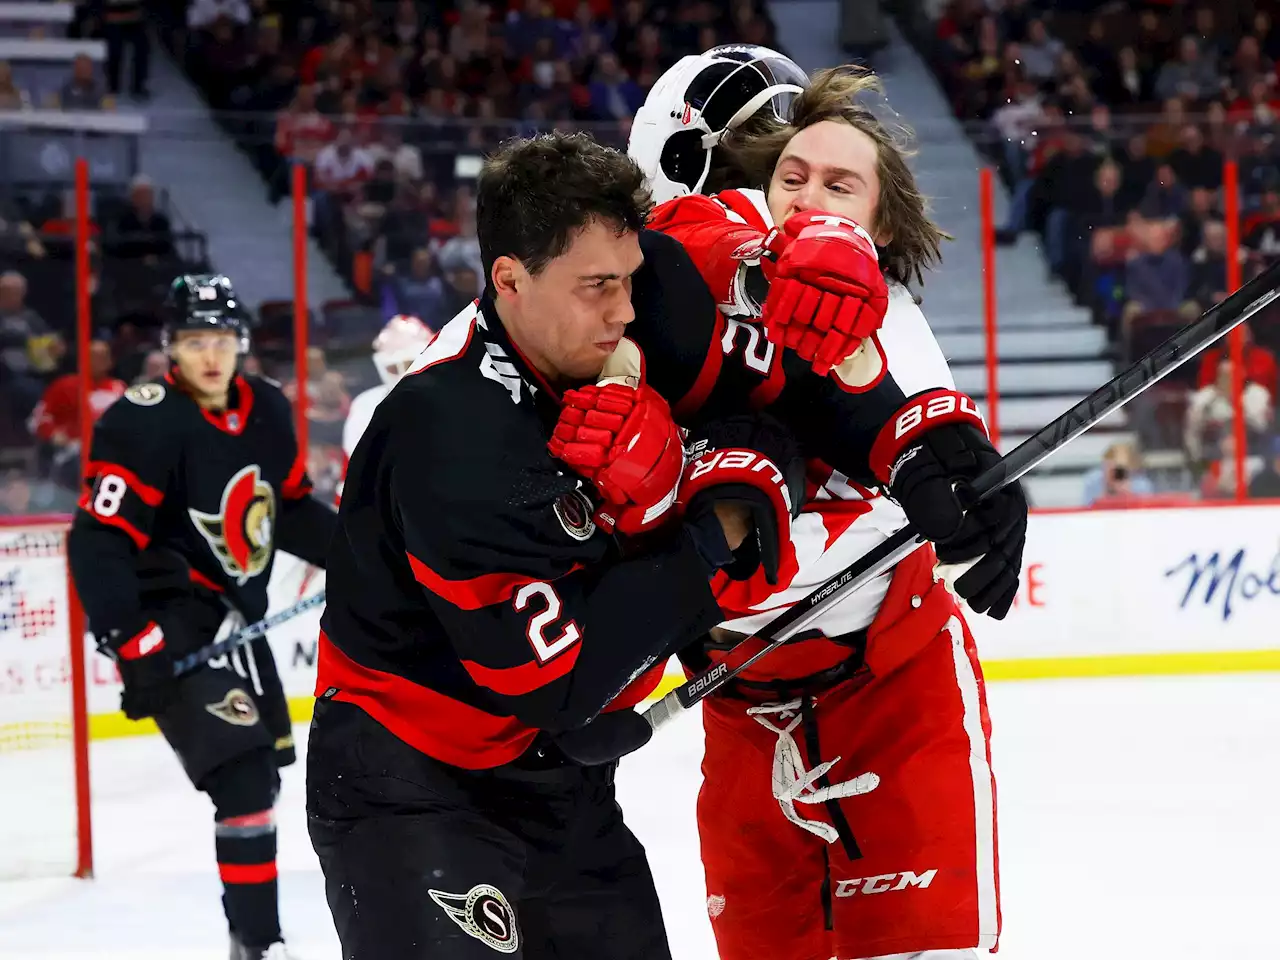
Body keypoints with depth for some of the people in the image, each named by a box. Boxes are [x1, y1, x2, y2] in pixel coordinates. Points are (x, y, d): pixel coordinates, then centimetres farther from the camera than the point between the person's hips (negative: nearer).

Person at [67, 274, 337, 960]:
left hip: (234, 615, 9)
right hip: (167, 625, -9)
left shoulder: (266, 412, 4)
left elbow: (290, 507, 20)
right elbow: (98, 541, -22)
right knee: (243, 771, -19)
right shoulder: (145, 425, -19)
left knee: (266, 767, 20)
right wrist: (127, 636, -29)